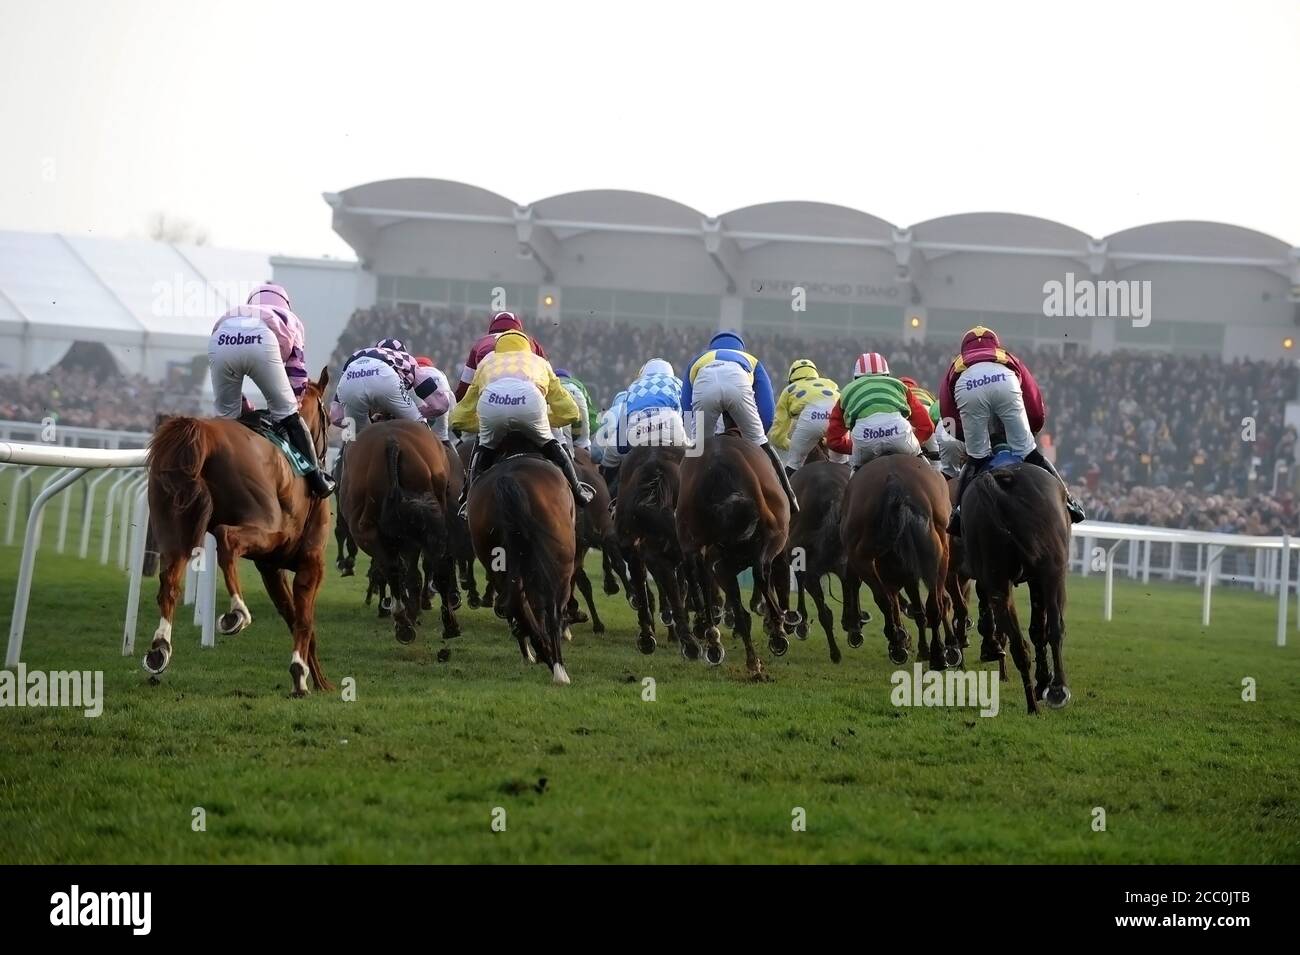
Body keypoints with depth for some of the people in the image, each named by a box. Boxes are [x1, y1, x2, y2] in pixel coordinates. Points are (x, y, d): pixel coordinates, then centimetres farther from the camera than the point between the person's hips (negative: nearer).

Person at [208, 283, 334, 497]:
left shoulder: (235, 312, 46)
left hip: (221, 339, 2)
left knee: (226, 417, 19)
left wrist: (240, 401, 47)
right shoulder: (290, 319, 41)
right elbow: (297, 373, 33)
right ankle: (316, 478, 11)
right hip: (261, 340, -2)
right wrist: (292, 403, 42)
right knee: (287, 415, 12)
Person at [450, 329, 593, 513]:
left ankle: (471, 498, 21)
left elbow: (459, 419, 41)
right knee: (550, 447, 28)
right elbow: (570, 412, 42)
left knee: (484, 449, 29)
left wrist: (486, 425, 56)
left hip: (490, 400, 0)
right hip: (530, 398, 0)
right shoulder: (540, 362, 43)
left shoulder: (487, 362, 43)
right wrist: (543, 420, 58)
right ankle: (577, 493, 33)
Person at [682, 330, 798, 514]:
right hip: (737, 381, 0)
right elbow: (767, 414, 29)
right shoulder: (752, 361, 42)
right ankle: (789, 500, 17)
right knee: (760, 444, 17)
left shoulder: (698, 360, 45)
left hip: (704, 383, 0)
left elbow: (685, 408, 35)